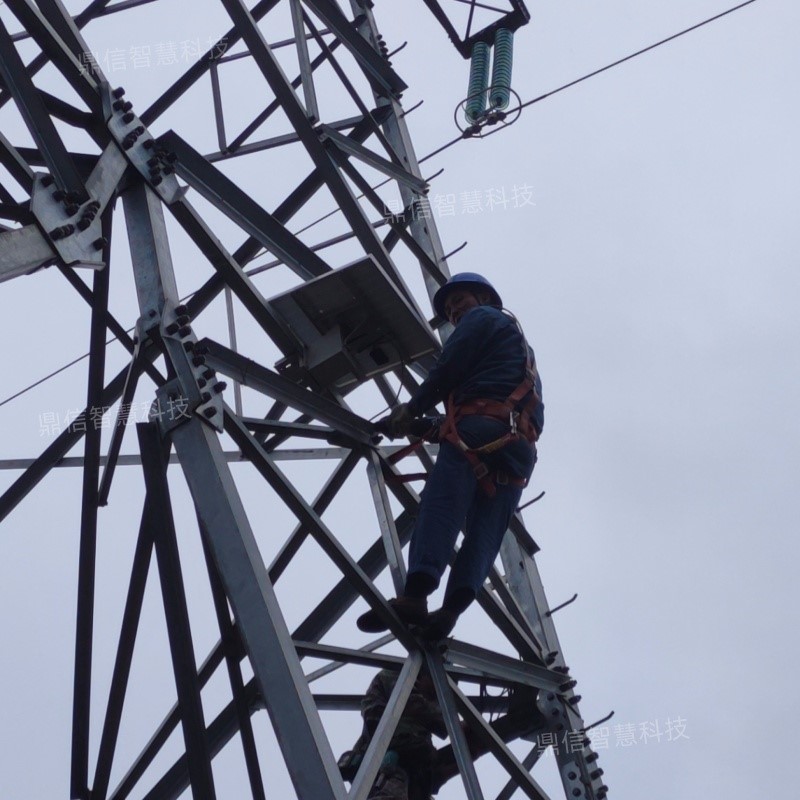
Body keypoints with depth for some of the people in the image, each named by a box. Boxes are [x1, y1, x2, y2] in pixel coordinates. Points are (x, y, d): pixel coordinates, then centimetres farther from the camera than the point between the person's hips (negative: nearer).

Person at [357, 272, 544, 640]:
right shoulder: (522, 344, 41)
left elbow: (449, 368, 3)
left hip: (477, 424, -7)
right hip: (520, 445, 7)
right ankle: (453, 606, -26)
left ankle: (414, 594, -35)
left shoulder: (482, 317, 17)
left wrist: (411, 410, 13)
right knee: (485, 530, -7)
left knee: (439, 508, -19)